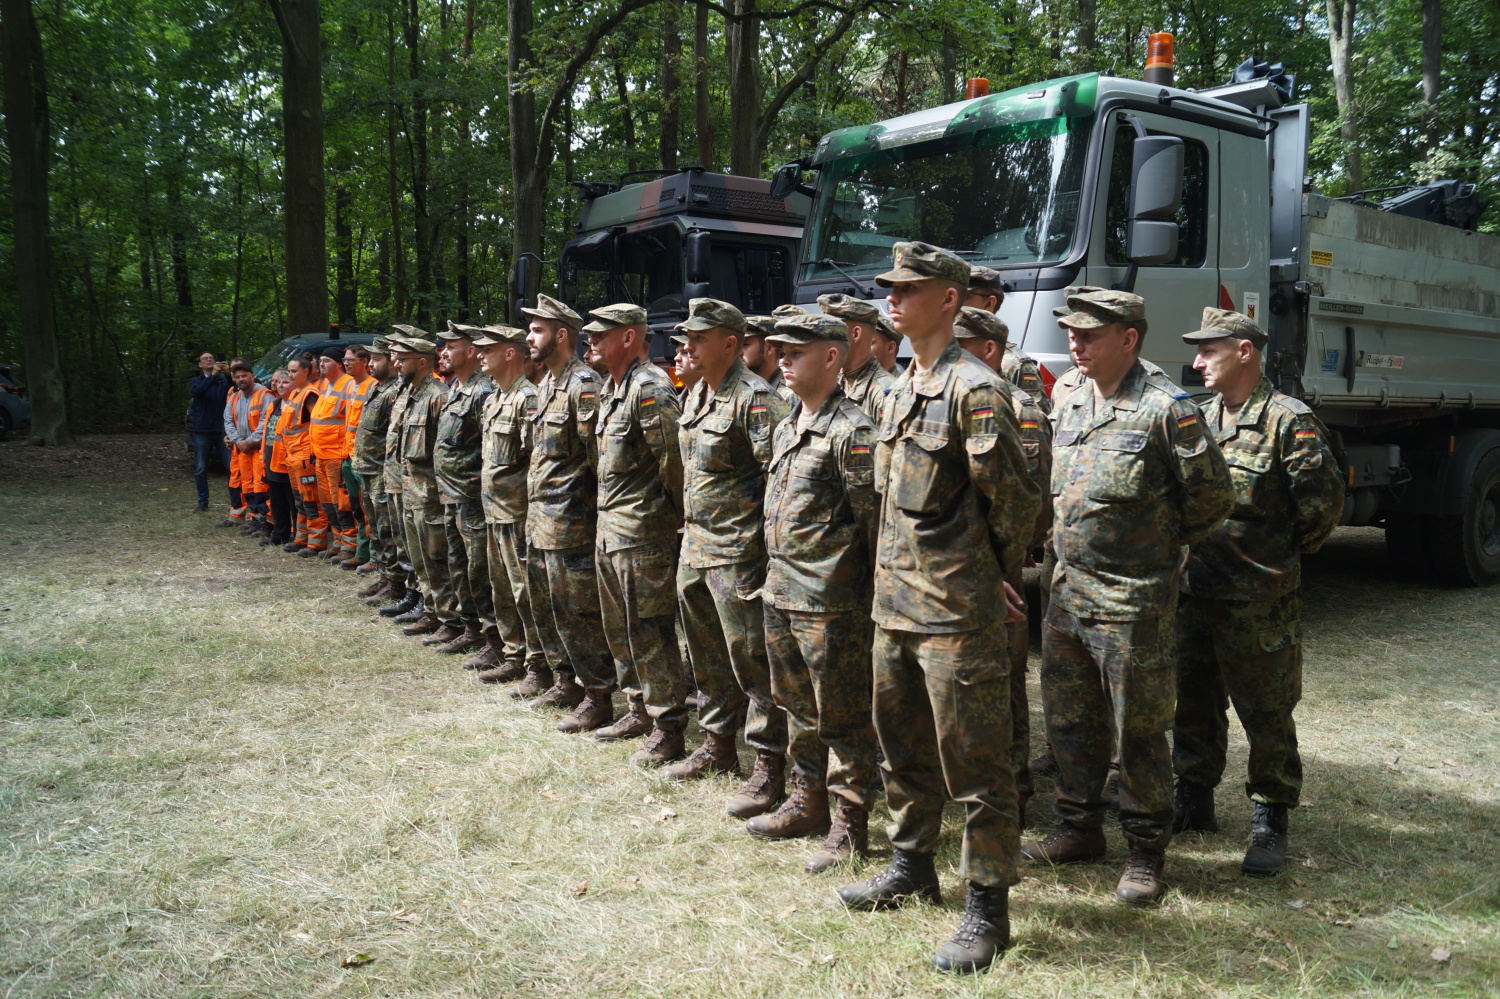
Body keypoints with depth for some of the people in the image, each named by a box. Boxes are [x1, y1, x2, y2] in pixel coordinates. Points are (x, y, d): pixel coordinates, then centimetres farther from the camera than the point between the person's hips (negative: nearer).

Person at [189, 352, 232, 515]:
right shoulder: (195, 381, 7)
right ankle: (202, 503, 12)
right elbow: (197, 391, -16)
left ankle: (235, 502, 2)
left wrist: (229, 374, -24)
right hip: (201, 431, 0)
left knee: (231, 466, -5)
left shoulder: (223, 381, 8)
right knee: (200, 469, 4)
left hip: (222, 431, 0)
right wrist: (213, 374, -25)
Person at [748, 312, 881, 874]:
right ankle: (807, 802, 34)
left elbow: (874, 517, -14)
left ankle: (849, 827, 13)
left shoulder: (852, 431, -14)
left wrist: (872, 588, -11)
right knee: (797, 707, 19)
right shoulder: (786, 427, 14)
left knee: (842, 718, 2)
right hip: (780, 591, 9)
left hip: (829, 600, -9)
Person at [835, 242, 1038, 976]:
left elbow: (1015, 497, -14)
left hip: (955, 612, -9)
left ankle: (988, 908, 12)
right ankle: (913, 865, 38)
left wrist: (988, 569, -1)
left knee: (974, 763, 0)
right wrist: (896, 574, 13)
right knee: (902, 744, 20)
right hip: (894, 602, 9)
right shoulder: (900, 390, 13)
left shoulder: (973, 389, -15)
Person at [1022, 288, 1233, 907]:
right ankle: (1079, 828, 32)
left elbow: (1212, 497, -7)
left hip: (1132, 599, -7)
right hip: (1067, 592, 7)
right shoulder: (1069, 407, 9)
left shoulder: (1166, 409, -12)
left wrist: (1159, 545, 2)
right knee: (1070, 722, 16)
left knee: (1138, 731, 4)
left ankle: (1147, 853, 18)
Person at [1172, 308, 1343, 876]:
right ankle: (1194, 799, 31)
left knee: (1267, 715, 5)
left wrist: (1286, 552, 2)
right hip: (1194, 591, 7)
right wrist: (1190, 553, 12)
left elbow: (1324, 500, -10)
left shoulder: (1288, 420, -12)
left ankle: (1270, 821, 18)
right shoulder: (1200, 418, 10)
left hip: (1259, 601, -7)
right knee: (1193, 703, 16)